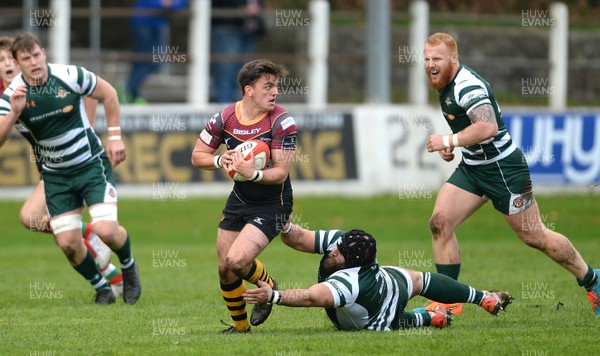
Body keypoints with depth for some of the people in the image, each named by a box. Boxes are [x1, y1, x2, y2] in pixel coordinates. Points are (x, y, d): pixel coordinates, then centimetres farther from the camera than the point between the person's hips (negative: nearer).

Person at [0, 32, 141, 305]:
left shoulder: (70, 76, -15)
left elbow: (108, 93, 2)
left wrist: (115, 136, 0)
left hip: (92, 164, -2)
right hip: (56, 176, 2)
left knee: (105, 230, -17)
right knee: (68, 243, -4)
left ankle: (128, 268, 16)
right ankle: (101, 287, 23)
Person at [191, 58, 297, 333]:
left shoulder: (281, 122, -18)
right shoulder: (224, 118, -7)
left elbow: (281, 172, -20)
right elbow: (197, 156, 3)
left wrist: (254, 174, -38)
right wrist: (220, 160, -18)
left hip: (272, 204, -5)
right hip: (238, 201, 5)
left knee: (236, 261, -21)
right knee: (224, 269, 6)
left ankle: (269, 288, 11)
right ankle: (240, 325, 29)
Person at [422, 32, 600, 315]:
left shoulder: (467, 86, -23)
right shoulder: (446, 85, 8)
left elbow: (488, 127, -38)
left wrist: (449, 141, -31)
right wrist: (450, 146, 10)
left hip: (503, 168, -9)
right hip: (472, 168, 9)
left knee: (534, 236, 1)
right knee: (439, 223, -7)